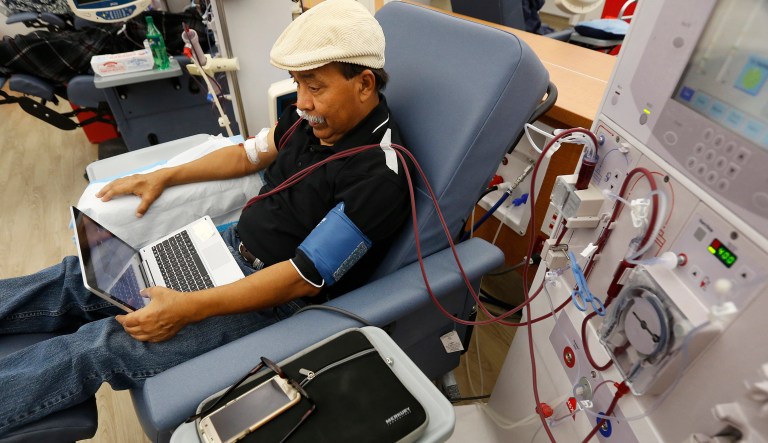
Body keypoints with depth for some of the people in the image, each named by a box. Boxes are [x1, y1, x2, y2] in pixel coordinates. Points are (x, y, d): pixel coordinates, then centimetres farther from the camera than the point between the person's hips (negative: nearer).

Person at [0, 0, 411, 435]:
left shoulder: (377, 176, -27)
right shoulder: (318, 113, -1)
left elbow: (304, 278, -26)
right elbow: (249, 154, 14)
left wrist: (191, 308, -23)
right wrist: (164, 176, 12)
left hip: (277, 298, -7)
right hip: (232, 245, 8)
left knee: (99, 346, -14)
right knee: (79, 277, 8)